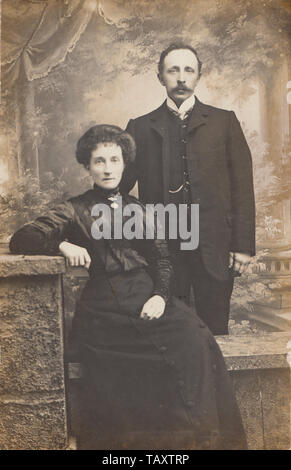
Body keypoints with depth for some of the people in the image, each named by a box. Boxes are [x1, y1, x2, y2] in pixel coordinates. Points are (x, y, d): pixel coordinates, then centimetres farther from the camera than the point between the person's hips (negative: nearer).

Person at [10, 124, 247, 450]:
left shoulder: (138, 209, 22)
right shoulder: (75, 211, 12)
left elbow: (161, 258, 15)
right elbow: (20, 240, 5)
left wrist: (160, 295, -5)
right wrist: (63, 244, -13)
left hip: (148, 298, 4)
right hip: (105, 307, -3)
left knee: (195, 340, -24)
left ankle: (199, 434, -7)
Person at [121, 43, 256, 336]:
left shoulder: (224, 122, 8)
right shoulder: (141, 127, 9)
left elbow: (242, 187, 4)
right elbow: (120, 183, 6)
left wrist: (243, 245, -2)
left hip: (214, 248, 0)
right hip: (162, 247, 0)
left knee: (214, 330, 7)